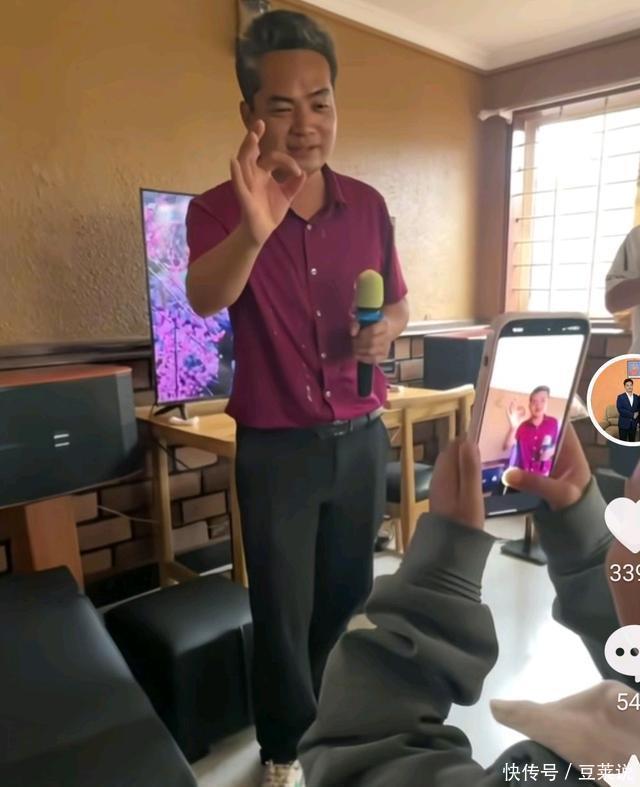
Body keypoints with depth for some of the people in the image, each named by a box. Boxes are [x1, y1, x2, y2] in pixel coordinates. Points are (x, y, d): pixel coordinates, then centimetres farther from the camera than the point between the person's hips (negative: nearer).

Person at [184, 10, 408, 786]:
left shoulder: (367, 205, 2)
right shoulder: (219, 209, -9)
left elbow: (398, 303, 13)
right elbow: (205, 299, -29)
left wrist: (386, 330, -10)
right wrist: (253, 232, -49)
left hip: (361, 436, 4)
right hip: (276, 447, -3)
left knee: (348, 593, 20)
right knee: (283, 611, 8)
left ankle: (326, 714, 51)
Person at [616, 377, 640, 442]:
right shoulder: (620, 397, -6)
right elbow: (620, 410, -15)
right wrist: (632, 415, -15)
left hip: (633, 424, 4)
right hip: (623, 424, -4)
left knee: (632, 442, 9)